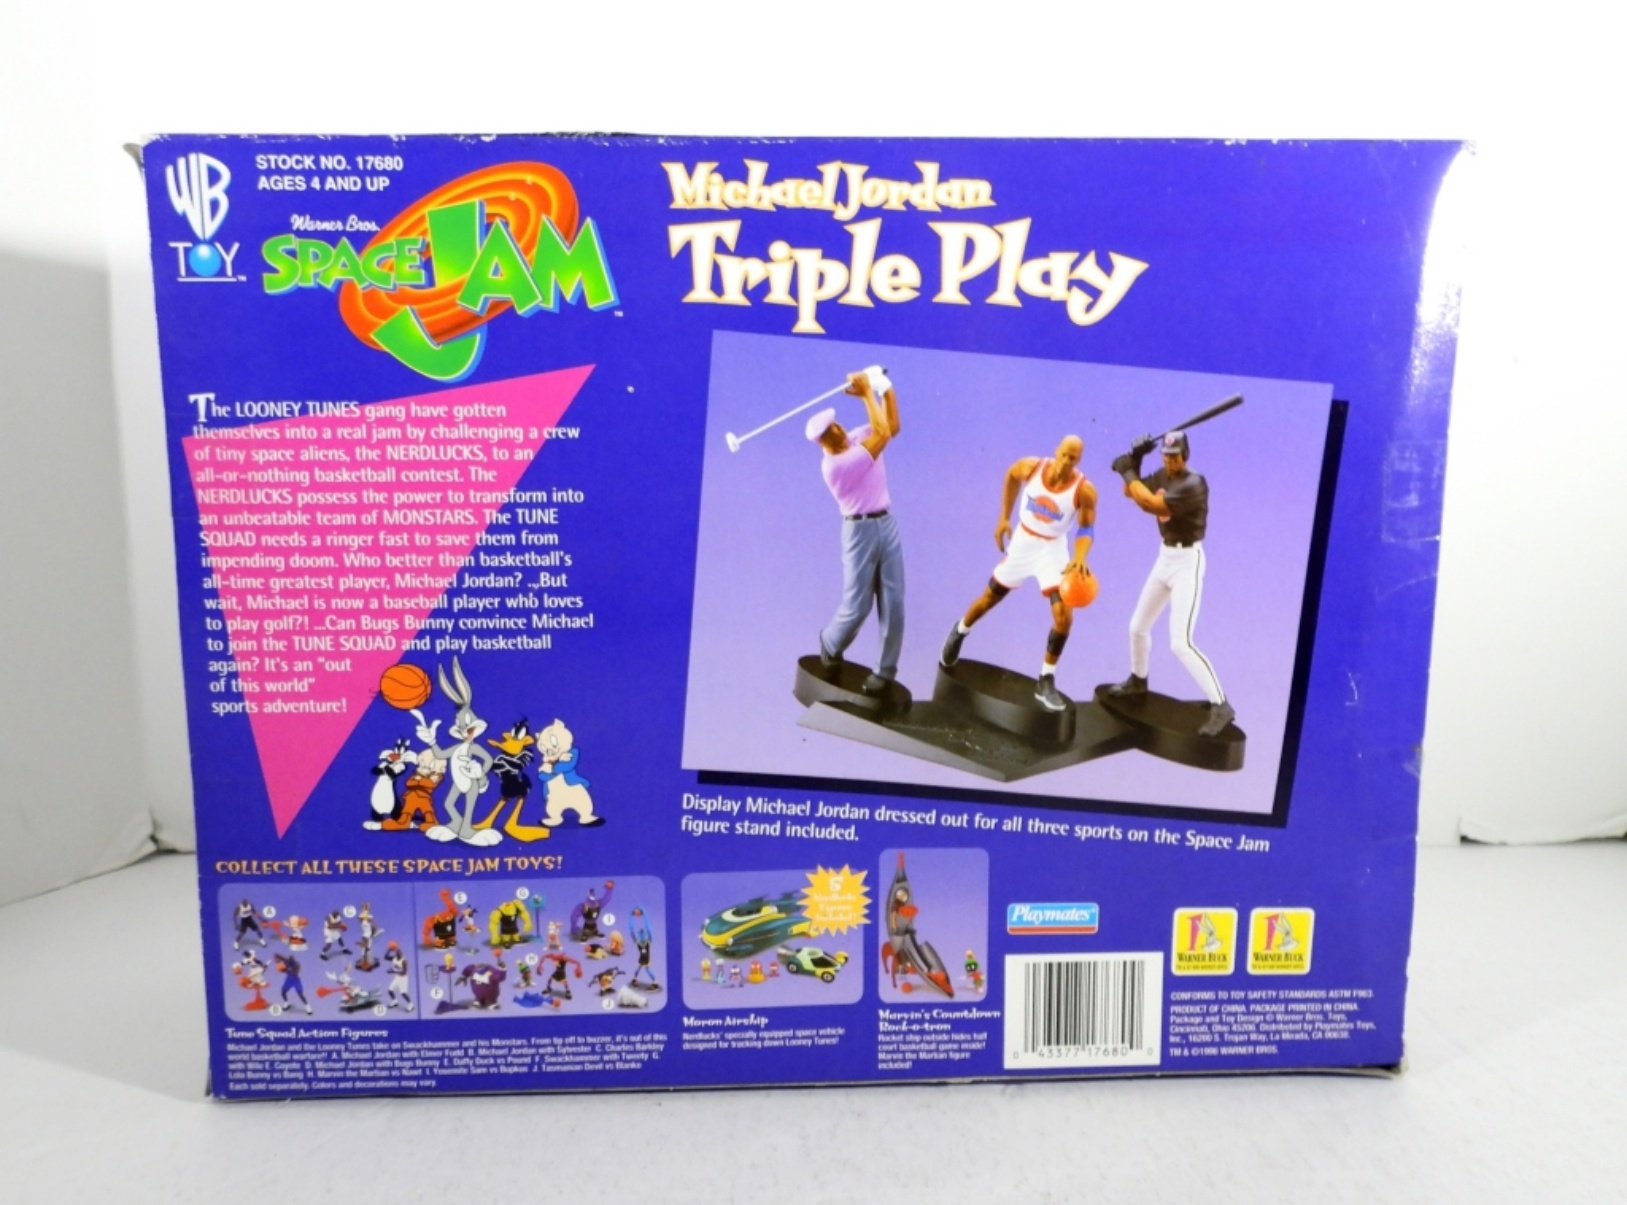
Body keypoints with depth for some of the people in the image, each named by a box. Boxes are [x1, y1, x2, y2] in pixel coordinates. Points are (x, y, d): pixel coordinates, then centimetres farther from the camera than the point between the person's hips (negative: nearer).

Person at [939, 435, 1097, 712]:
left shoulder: (1084, 490, -24)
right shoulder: (1032, 466, -18)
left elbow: (1086, 529, -15)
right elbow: (1011, 476, 4)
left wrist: (1080, 557, -35)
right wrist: (1004, 518, 4)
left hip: (1052, 549, -1)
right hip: (1022, 541, 2)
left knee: (1063, 616, -15)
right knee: (991, 597, 17)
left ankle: (1046, 681, 2)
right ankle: (959, 632, 48)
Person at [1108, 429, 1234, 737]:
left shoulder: (1193, 484, -23)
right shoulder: (1162, 477, 3)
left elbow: (1150, 504, -32)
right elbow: (1131, 492, 13)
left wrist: (1127, 470, -20)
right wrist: (1134, 461, -4)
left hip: (1187, 563, -9)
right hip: (1165, 559, 9)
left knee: (1180, 644, -17)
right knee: (1138, 627, 20)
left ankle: (1221, 706, -10)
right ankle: (1138, 680, 44)